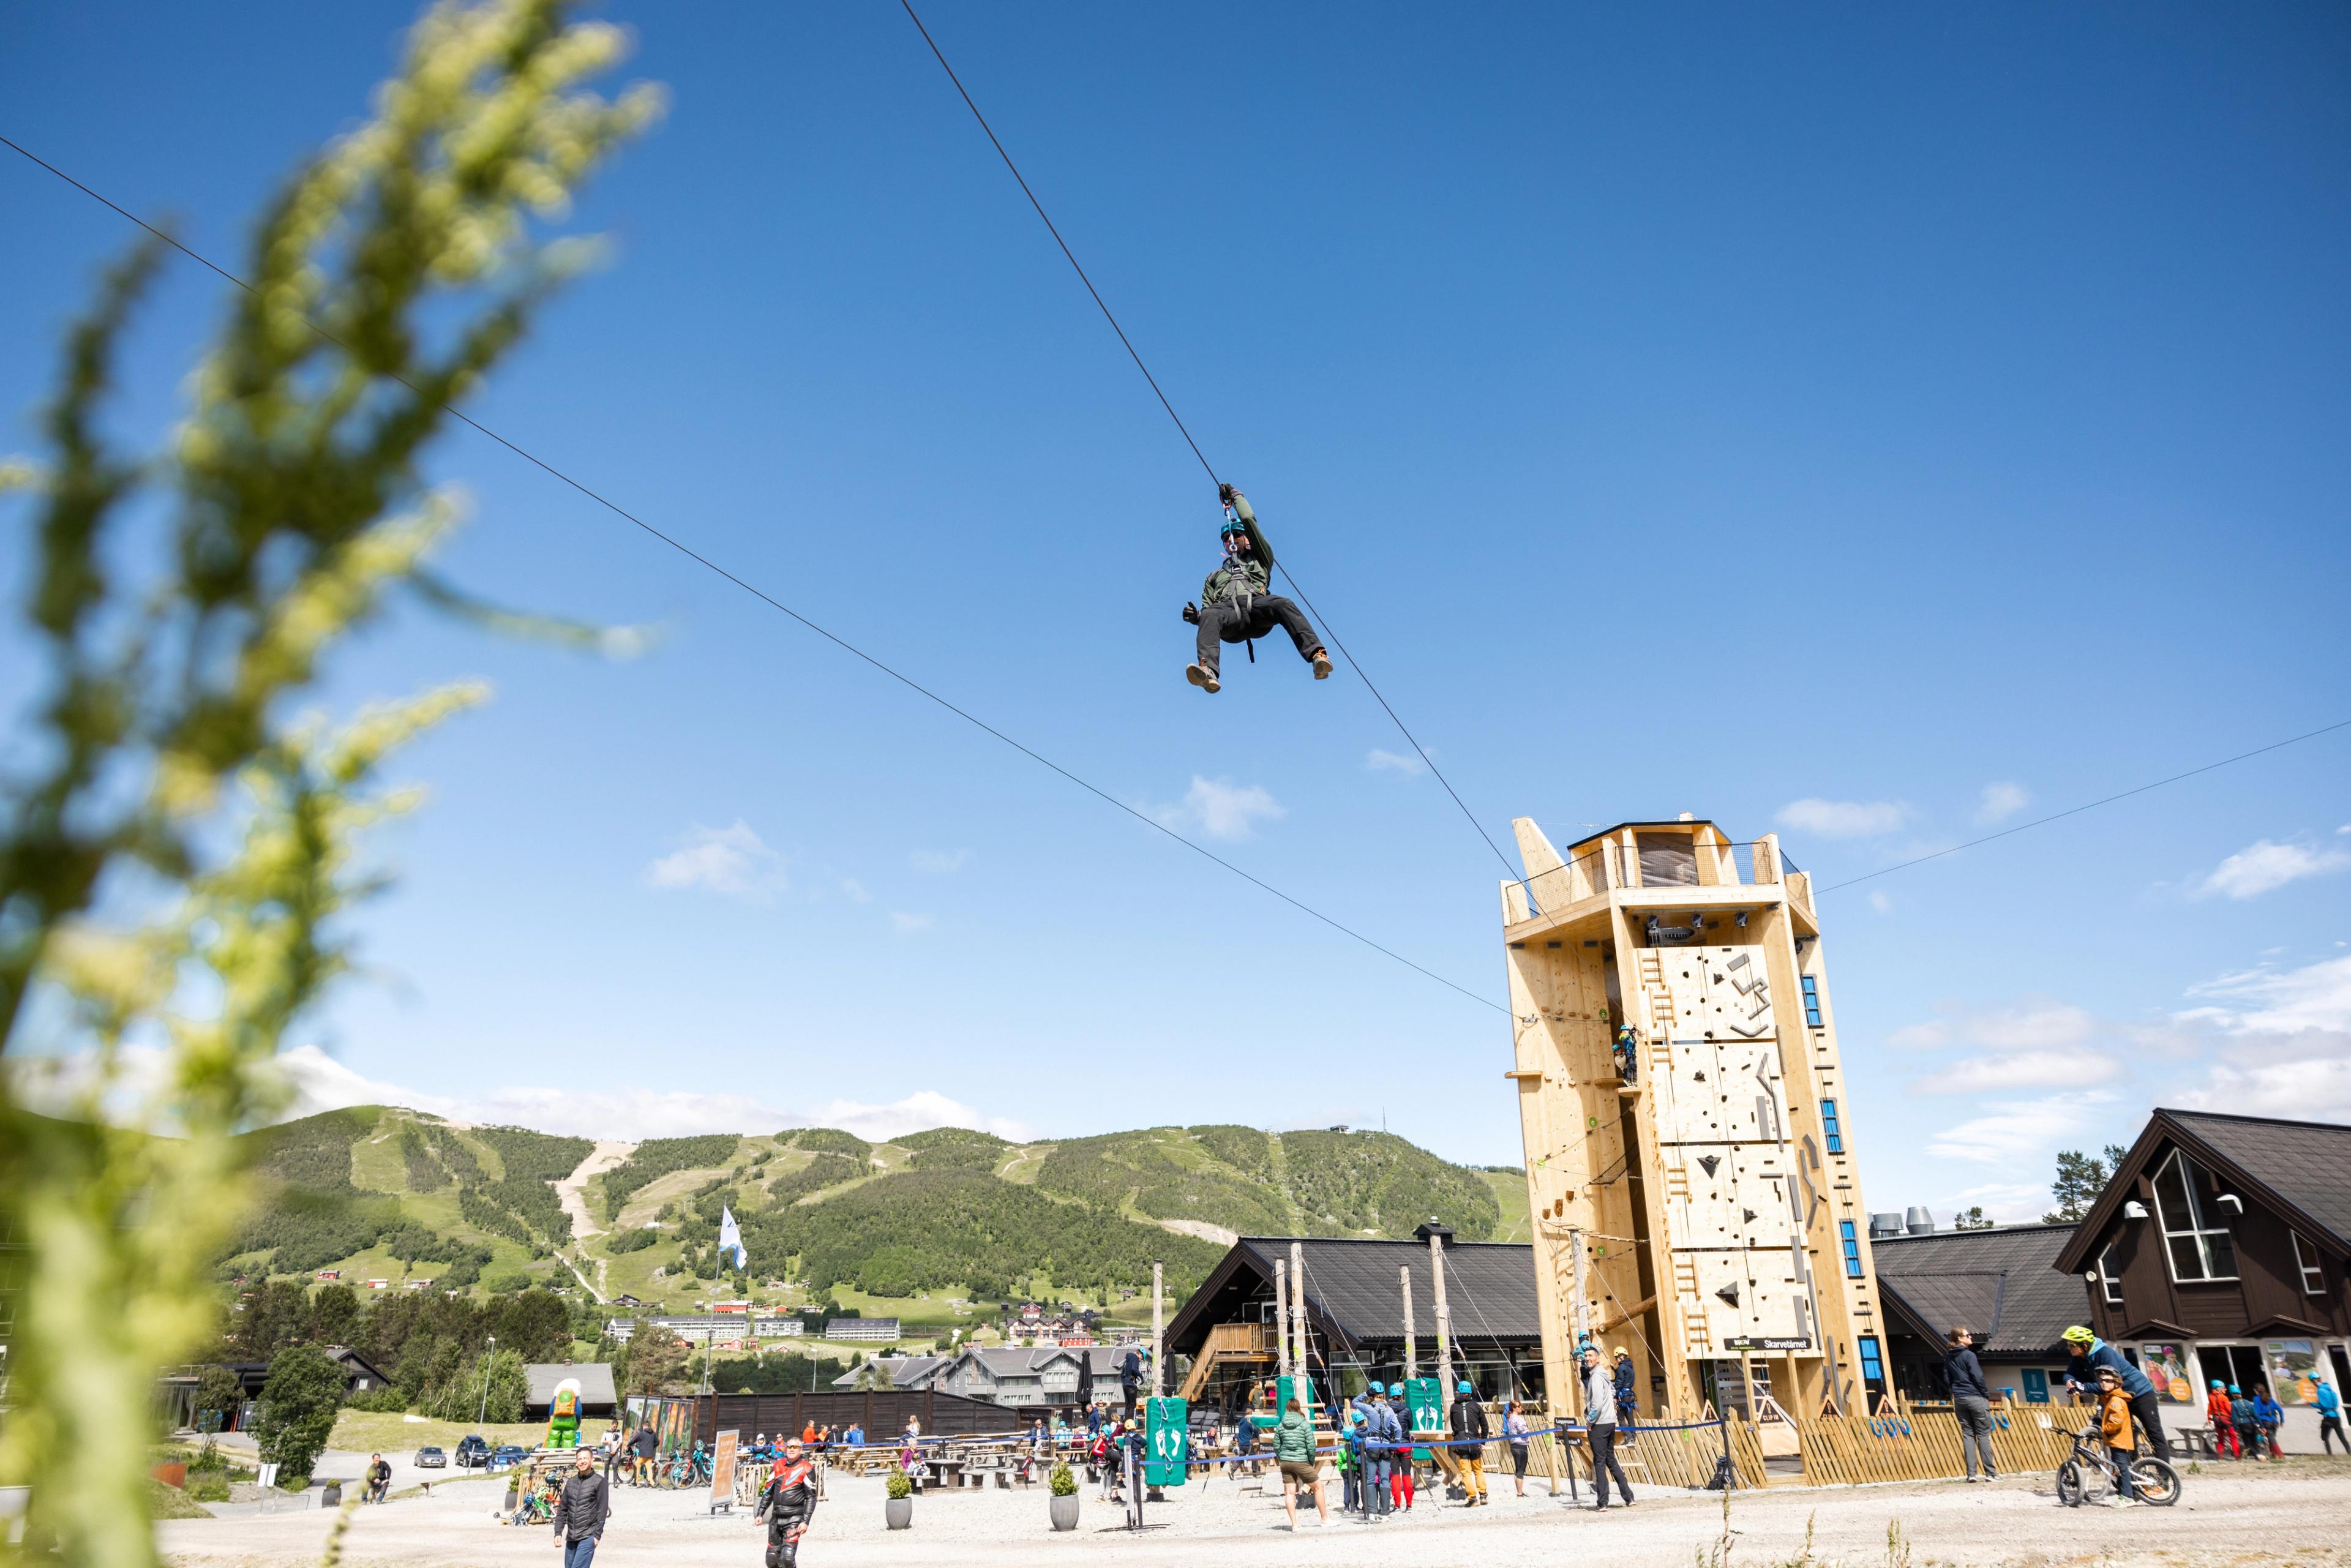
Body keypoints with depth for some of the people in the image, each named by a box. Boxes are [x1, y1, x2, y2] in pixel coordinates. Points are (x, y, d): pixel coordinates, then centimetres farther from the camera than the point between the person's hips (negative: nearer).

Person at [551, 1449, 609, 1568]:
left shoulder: (599, 1482, -5)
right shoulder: (571, 1482, 11)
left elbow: (602, 1511, -7)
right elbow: (562, 1510, 13)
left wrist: (597, 1535, -12)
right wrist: (558, 1533, 5)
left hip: (588, 1537, -6)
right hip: (571, 1537, 6)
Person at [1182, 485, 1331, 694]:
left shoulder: (1259, 560, 36)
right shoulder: (1215, 576, 43)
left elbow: (1249, 520, 29)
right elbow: (1207, 608, 31)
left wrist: (1236, 496, 45)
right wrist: (1196, 616, 6)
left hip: (1256, 605, 0)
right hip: (1227, 610, 1)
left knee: (1283, 605, -36)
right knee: (1209, 616, -38)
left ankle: (1317, 655, -54)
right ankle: (1207, 671, -65)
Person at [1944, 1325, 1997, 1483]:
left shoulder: (1948, 1356, 10)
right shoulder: (1969, 1355, -12)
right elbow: (1978, 1378, -14)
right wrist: (1987, 1395, -4)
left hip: (1959, 1399, 6)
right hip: (1976, 1398, -6)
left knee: (1968, 1434, 7)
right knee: (1983, 1434, 0)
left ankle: (1971, 1473, 2)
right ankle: (1990, 1473, 2)